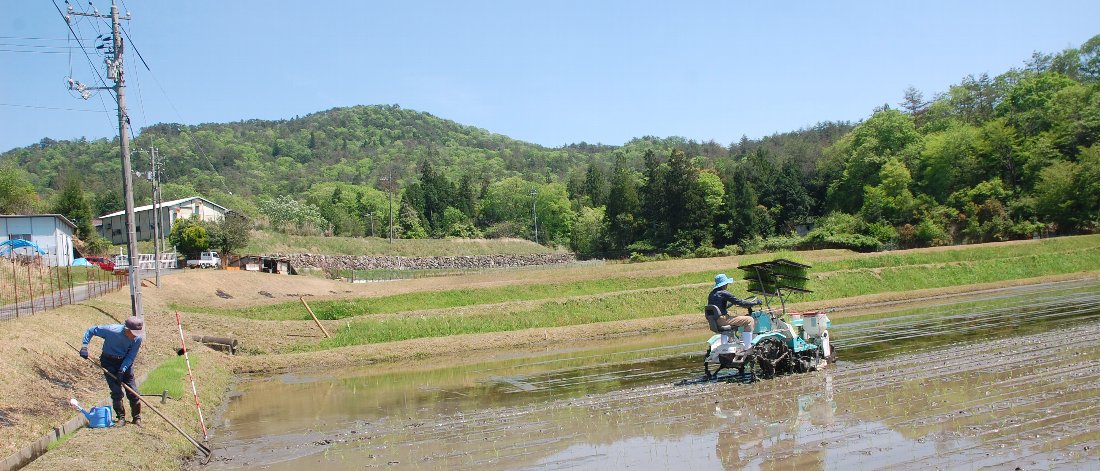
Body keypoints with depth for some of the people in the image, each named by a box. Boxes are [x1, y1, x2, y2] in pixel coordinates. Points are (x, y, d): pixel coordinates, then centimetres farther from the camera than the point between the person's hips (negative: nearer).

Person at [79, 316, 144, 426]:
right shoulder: (112, 330, -29)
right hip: (109, 361, -2)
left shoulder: (137, 338, -22)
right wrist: (84, 347, -22)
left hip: (125, 362, 2)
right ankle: (121, 417, 8)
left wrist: (123, 369, -24)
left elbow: (131, 357, -12)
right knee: (116, 391, -8)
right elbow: (90, 331, -14)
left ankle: (137, 418, 12)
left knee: (132, 391, -2)